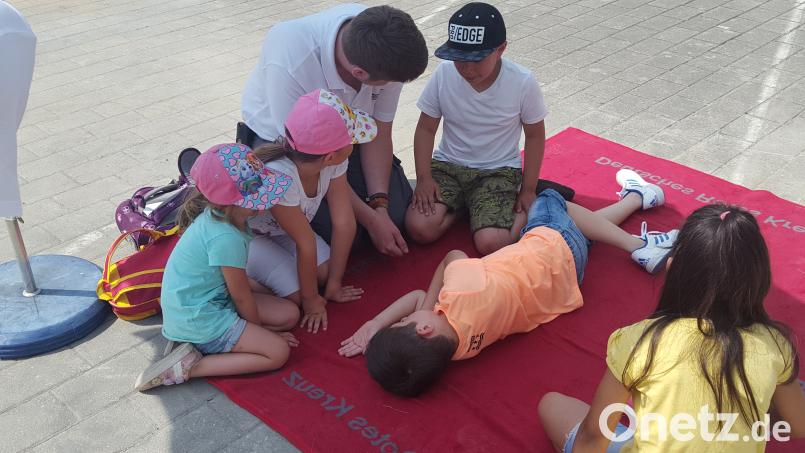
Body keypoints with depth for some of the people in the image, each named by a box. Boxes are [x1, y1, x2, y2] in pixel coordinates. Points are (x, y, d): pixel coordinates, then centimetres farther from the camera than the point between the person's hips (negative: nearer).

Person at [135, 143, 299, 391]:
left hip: (214, 297, 9)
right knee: (278, 352, -11)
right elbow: (241, 297, -16)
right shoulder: (226, 238, -30)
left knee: (290, 314, 6)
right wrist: (260, 329, 1)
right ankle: (187, 368, -10)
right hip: (199, 320, -9)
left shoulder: (216, 213, -3)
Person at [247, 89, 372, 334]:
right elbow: (305, 244, -30)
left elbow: (344, 222, -17)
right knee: (295, 294, -17)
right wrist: (311, 299, -20)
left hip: (280, 229, 7)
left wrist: (333, 284, -14)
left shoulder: (333, 161, -22)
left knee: (324, 272, -9)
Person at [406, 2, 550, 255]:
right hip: (448, 165, 2)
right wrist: (424, 178, -11)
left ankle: (529, 208, 7)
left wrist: (529, 190, -3)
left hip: (499, 170, -2)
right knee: (419, 229, -21)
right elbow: (426, 129, -1)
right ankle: (464, 202, 7)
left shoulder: (523, 83, -16)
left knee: (490, 244, -24)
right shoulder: (444, 75, -13)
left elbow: (534, 135, -1)